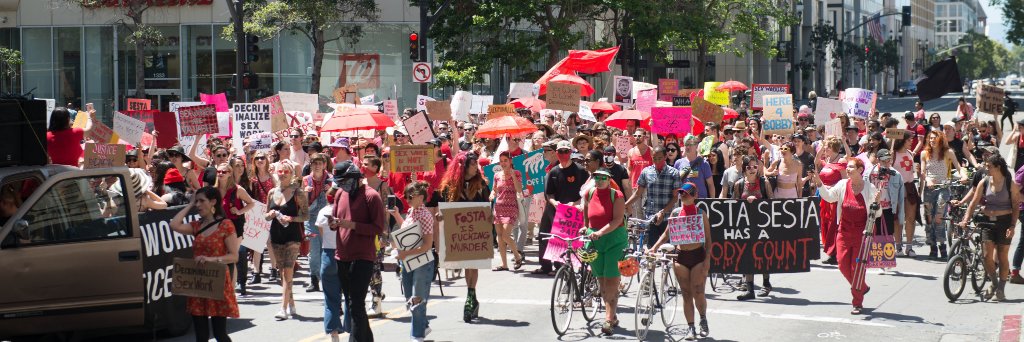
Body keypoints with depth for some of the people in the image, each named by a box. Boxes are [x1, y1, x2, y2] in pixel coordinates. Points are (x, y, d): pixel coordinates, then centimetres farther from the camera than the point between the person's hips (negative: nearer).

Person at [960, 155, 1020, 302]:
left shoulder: (1010, 184, -4)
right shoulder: (984, 182, 3)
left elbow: (1016, 206, -3)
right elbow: (974, 202, 3)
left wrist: (1012, 226, -13)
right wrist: (966, 219, -7)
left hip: (1004, 222, -2)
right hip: (988, 222, 2)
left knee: (1002, 256, 2)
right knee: (987, 255, -6)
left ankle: (1000, 289, 15)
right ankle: (994, 282, 16)